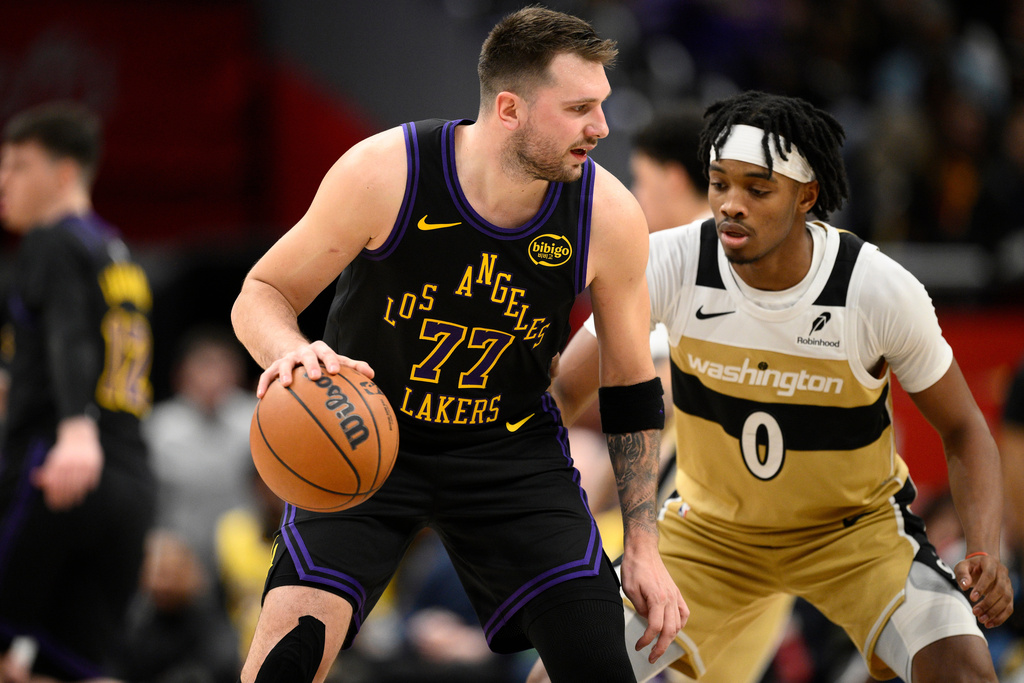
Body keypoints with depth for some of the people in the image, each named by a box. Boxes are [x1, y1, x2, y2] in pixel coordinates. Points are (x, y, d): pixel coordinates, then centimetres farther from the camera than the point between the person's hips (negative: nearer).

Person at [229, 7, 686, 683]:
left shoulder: (610, 217, -14)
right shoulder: (384, 172, -22)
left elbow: (631, 385, 1)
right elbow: (260, 295, -10)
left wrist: (644, 546, 1)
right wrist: (290, 352, -34)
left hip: (511, 449, 2)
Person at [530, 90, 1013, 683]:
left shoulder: (882, 290, -22)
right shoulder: (671, 263, -20)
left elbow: (964, 431, -8)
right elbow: (564, 390, -13)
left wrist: (987, 553, -25)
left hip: (857, 524, -2)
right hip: (710, 529, 2)